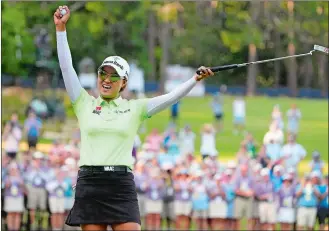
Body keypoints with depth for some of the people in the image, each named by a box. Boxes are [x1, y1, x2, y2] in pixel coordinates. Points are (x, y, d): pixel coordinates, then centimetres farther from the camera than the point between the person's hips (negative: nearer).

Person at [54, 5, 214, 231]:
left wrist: (195, 80, -12)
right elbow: (66, 67, 4)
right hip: (89, 183, 0)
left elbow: (170, 98, 1)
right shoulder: (85, 104, 9)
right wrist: (61, 29, -2)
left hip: (122, 185, 0)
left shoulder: (134, 109, 9)